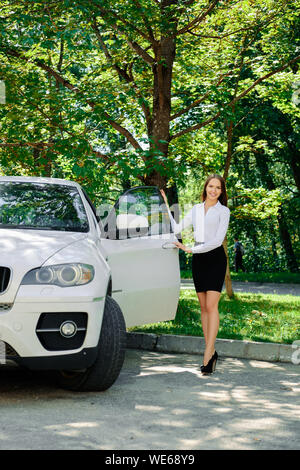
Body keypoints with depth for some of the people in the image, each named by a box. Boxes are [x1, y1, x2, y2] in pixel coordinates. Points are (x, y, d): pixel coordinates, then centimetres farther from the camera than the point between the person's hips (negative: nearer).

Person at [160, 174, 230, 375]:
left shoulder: (223, 211, 0)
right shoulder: (196, 209, 14)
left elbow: (218, 239, -9)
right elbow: (177, 228, 16)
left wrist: (190, 249, -13)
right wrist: (166, 207, 12)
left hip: (215, 257, -5)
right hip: (198, 259, 5)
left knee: (211, 306, -12)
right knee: (204, 307, 4)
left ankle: (207, 355, -16)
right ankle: (211, 352, 10)